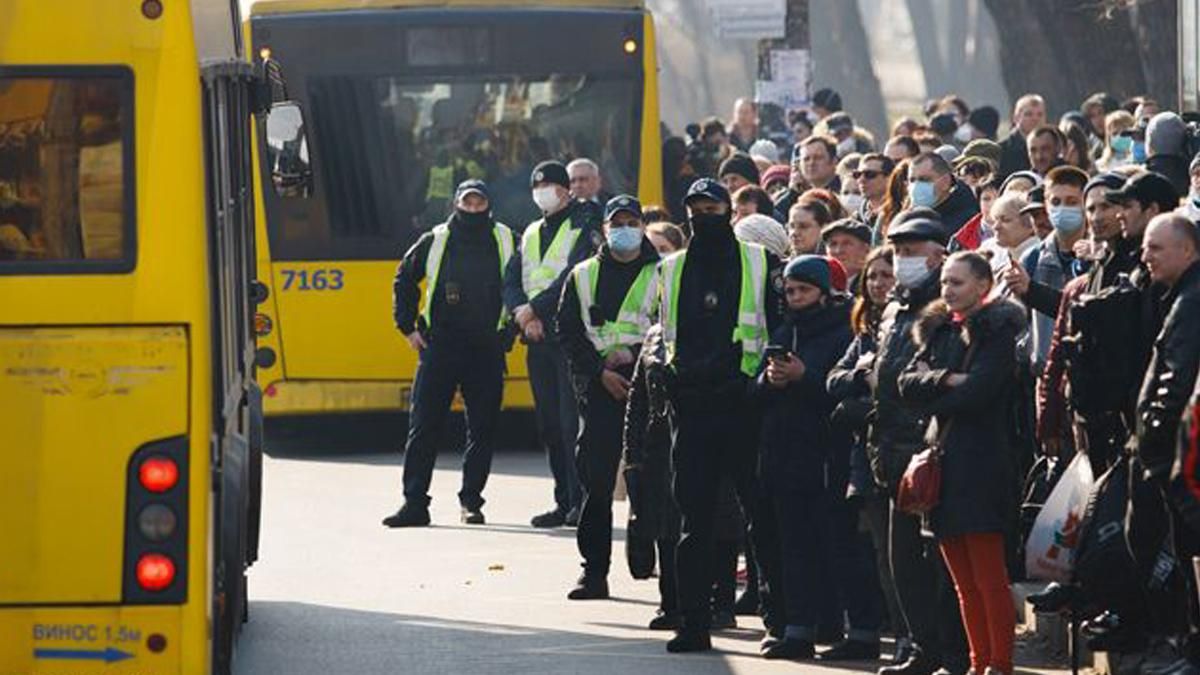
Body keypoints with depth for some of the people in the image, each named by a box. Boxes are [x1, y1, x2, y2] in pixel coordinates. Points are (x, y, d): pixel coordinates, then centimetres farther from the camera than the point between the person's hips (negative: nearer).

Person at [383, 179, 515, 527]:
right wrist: (408, 326, 10)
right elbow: (404, 281, 16)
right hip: (439, 348, 0)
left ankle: (471, 501, 12)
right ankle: (415, 503, -2)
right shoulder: (435, 242, 6)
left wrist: (511, 329, 8)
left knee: (483, 429, 2)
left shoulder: (506, 243, 6)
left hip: (487, 351, 0)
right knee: (423, 426, -4)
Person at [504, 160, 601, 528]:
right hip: (539, 339, 7)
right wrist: (521, 312, -8)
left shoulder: (584, 231, -2)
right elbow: (511, 280, 12)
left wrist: (534, 308, -15)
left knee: (572, 421, -13)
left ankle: (581, 501, -14)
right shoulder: (530, 235, 20)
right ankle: (564, 502, 13)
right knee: (549, 424, 8)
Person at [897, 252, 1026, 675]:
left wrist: (930, 396, 0)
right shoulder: (939, 332, 18)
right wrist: (945, 380, -10)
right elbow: (907, 383, 7)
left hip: (980, 465, -7)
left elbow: (976, 394, -15)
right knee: (964, 580, 7)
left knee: (989, 576, -9)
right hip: (941, 463, 7)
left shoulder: (998, 332, -4)